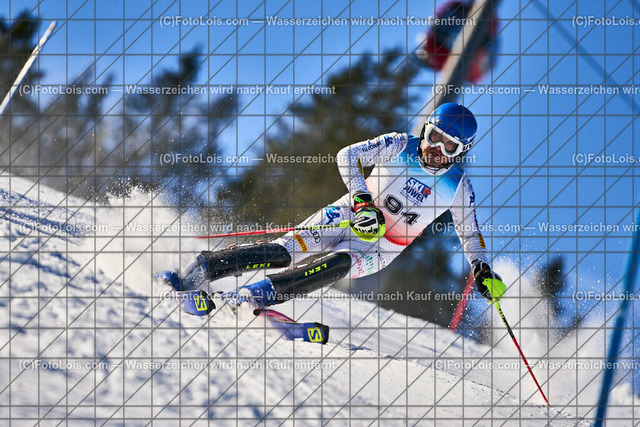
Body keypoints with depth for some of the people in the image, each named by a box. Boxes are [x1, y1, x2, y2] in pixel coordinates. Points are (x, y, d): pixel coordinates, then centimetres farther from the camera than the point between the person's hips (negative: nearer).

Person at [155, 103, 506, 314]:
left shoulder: (458, 187, -6)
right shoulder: (400, 147, -10)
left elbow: (469, 233, 8)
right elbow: (348, 156, -16)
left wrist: (483, 271, -7)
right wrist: (362, 200, -29)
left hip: (382, 248, 0)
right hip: (353, 215, 0)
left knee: (337, 264, -33)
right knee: (284, 252, -21)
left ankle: (254, 296, -43)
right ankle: (197, 271, -22)